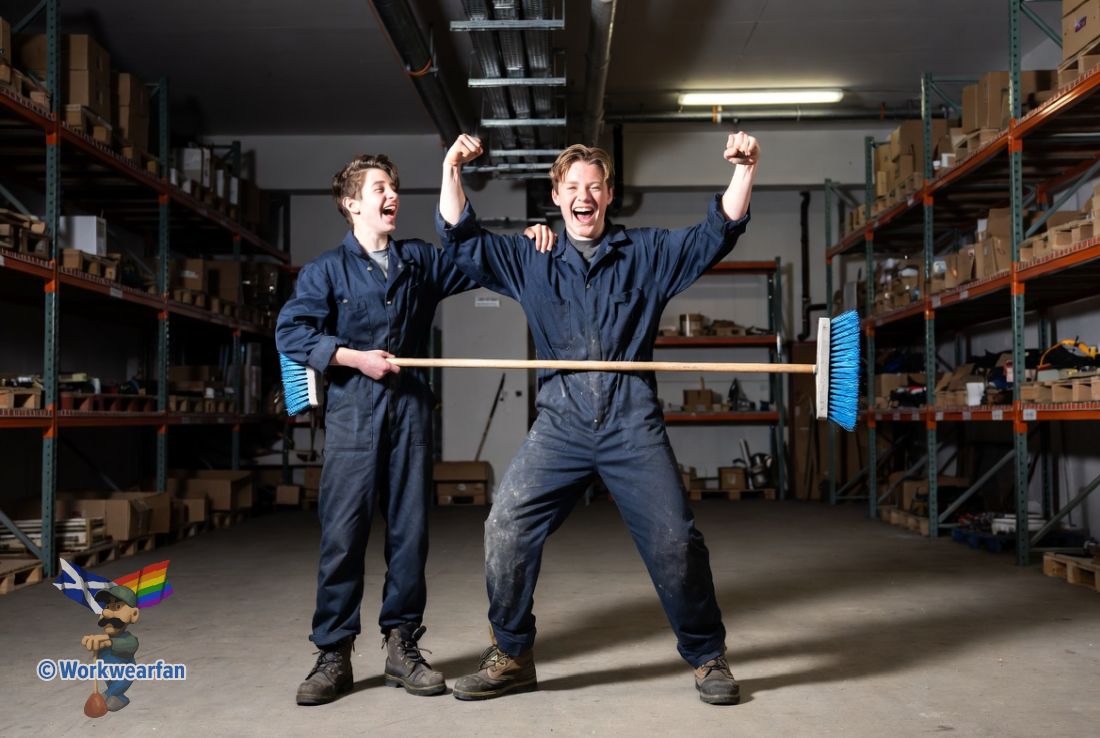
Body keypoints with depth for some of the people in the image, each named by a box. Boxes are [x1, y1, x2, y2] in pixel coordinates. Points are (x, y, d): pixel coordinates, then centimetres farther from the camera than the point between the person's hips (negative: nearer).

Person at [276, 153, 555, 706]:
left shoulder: (420, 260, 13)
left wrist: (526, 242, -1)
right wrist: (355, 358, -14)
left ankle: (401, 646, 18)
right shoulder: (326, 270, 1)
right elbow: (290, 331, -8)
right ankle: (333, 655, 9)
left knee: (409, 531, 6)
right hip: (352, 411, -3)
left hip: (410, 408, 3)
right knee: (342, 534, -3)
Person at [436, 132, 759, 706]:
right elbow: (461, 242, 10)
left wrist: (743, 169, -9)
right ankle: (510, 656, 9)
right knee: (505, 528, -9)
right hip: (559, 426, 1)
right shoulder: (531, 262, 13)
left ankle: (707, 658, 20)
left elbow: (717, 234, 4)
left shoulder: (648, 252, 10)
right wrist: (451, 172, -1)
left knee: (674, 541, -2)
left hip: (633, 427, -1)